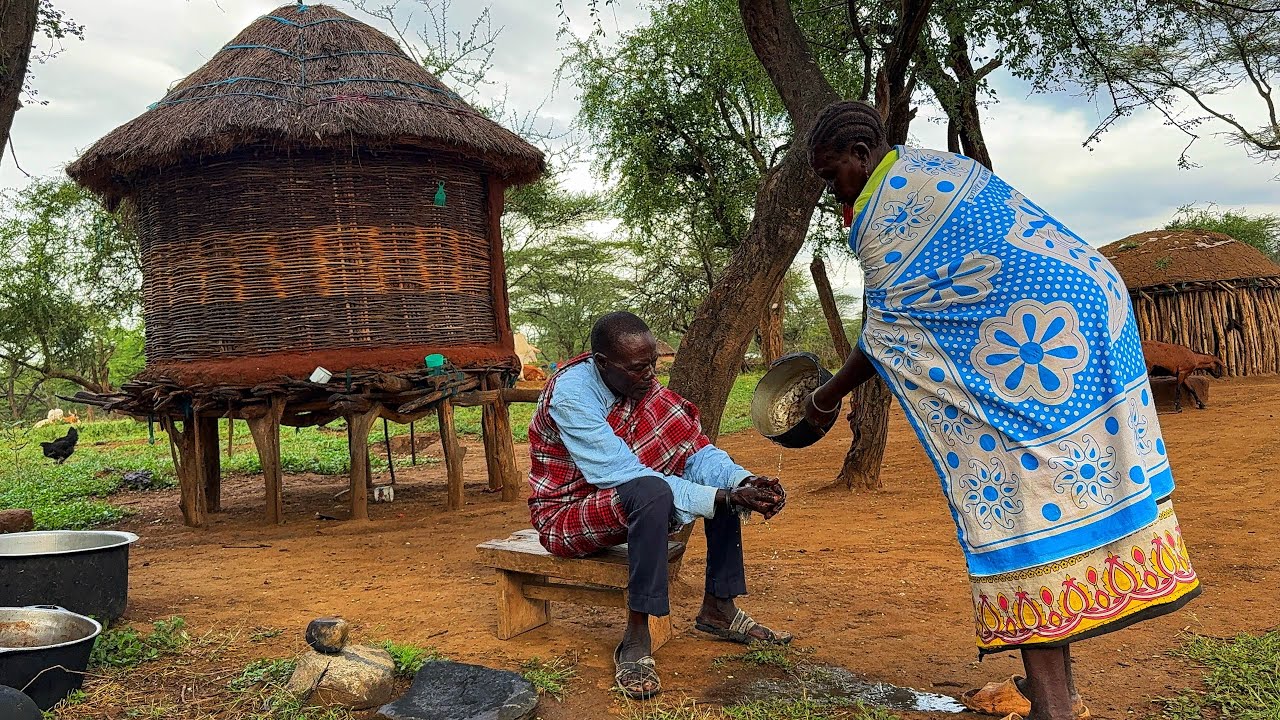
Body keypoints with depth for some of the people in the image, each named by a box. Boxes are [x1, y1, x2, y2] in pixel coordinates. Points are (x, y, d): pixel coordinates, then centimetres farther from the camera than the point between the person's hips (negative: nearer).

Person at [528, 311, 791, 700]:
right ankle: (636, 637, -27)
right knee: (651, 491, -36)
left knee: (726, 481, -4)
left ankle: (718, 607, 3)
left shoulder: (641, 384, -4)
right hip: (568, 513, -7)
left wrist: (743, 482, -27)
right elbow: (622, 475, -31)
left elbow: (696, 452, -7)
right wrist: (721, 499, -34)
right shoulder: (570, 393, -26)